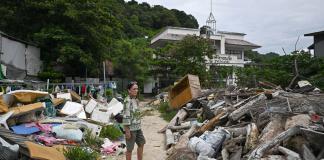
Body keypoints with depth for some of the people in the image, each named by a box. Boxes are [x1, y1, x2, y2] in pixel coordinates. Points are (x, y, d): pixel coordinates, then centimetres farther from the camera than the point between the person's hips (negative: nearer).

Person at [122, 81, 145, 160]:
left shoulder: (135, 100, 8)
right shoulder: (127, 101, -19)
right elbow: (126, 116, -21)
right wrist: (127, 131, -21)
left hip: (137, 127, 9)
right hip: (130, 128, -9)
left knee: (141, 144, 18)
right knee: (130, 148, 4)